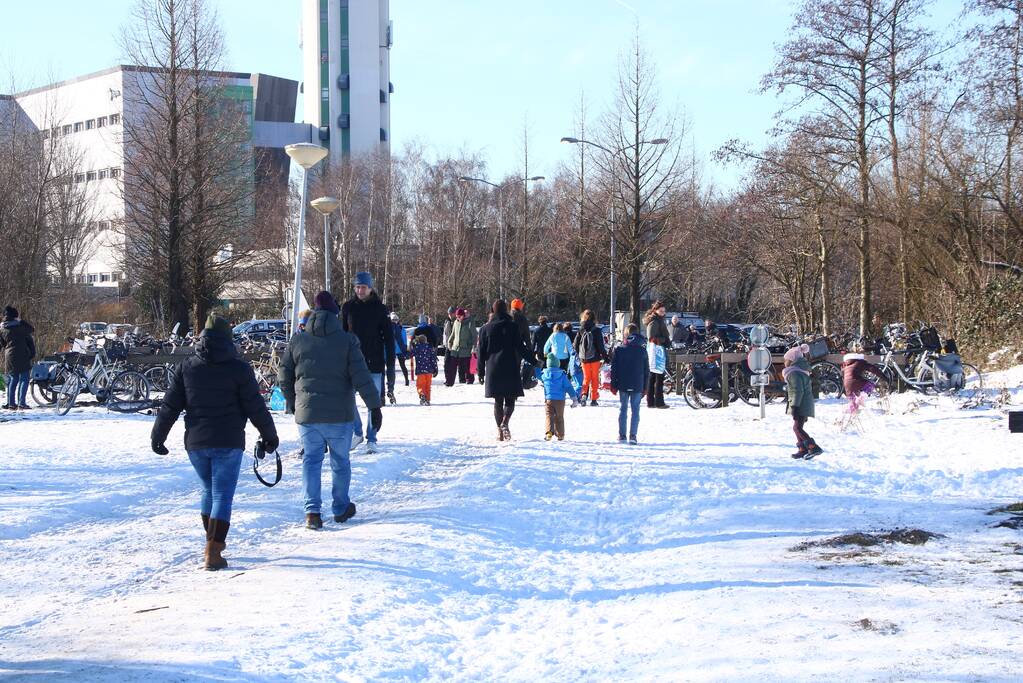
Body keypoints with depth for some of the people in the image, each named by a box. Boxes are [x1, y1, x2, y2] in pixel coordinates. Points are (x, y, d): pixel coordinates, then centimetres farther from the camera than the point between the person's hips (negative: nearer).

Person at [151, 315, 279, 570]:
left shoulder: (187, 367, 4)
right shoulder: (239, 369, -6)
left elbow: (170, 406, 6)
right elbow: (255, 407, -4)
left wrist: (157, 436, 14)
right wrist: (269, 434, 8)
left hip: (195, 443, 4)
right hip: (228, 443, -4)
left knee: (209, 490, 21)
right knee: (223, 494, -2)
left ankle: (214, 542, 28)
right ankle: (213, 552, -10)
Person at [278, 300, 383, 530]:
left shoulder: (297, 342, 0)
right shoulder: (348, 341, -7)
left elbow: (284, 377, 7)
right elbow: (362, 377, -11)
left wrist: (293, 404, 22)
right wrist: (375, 406, -5)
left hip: (307, 415, 1)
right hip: (340, 415, -1)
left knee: (311, 460, 8)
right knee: (340, 461, 14)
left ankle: (312, 511, -3)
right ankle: (341, 508, 23)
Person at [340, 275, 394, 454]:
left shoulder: (380, 309, -2)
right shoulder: (348, 307, 4)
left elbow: (389, 337, 1)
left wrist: (390, 361, -4)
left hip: (374, 362, -2)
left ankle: (371, 439, 10)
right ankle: (357, 432, 19)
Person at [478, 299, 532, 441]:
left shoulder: (486, 328, 5)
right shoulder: (512, 326, -2)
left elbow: (482, 352, 6)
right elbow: (520, 347, -4)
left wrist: (481, 372, 12)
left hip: (493, 369, 2)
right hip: (510, 369, -2)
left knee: (498, 401, 10)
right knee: (510, 400, 4)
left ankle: (500, 430, 6)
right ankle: (505, 422, -22)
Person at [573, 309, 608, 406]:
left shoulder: (581, 330, -2)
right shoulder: (596, 330, -10)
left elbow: (576, 344, 2)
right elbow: (600, 345, -10)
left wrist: (579, 355, 15)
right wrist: (605, 356, 2)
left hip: (584, 358, 2)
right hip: (595, 358, -2)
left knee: (586, 377, 14)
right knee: (595, 378, 9)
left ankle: (584, 394, -10)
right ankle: (593, 399, 7)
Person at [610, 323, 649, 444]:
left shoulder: (619, 350, -4)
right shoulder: (642, 351, -2)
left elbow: (614, 369, -1)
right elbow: (647, 371, 2)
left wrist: (613, 385, 6)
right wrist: (645, 387, 9)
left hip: (623, 385, 1)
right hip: (637, 386, -1)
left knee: (623, 409, 10)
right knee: (635, 411, 3)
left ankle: (621, 435, 9)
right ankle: (633, 435, -4)